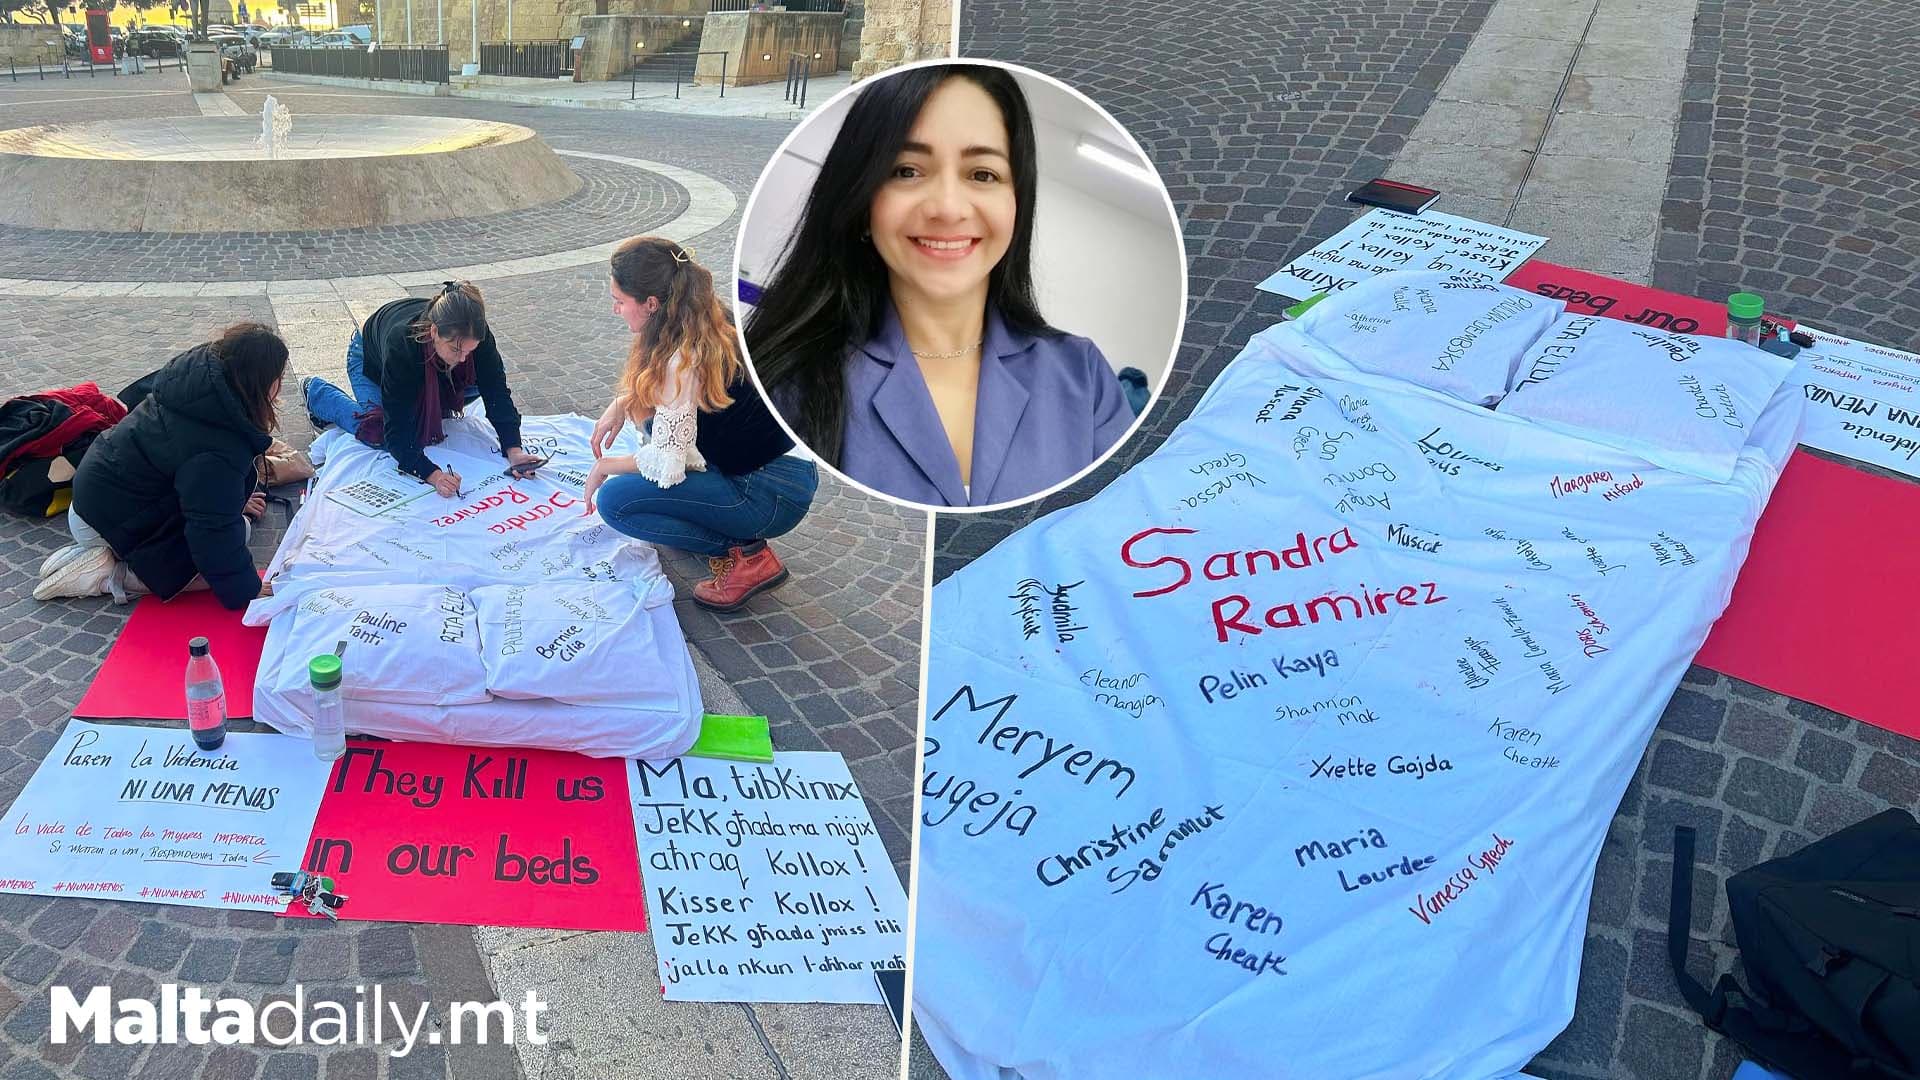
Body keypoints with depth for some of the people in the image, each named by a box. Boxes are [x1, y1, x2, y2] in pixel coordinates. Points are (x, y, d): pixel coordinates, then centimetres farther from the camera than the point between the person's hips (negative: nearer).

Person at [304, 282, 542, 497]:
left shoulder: (476, 337, -38)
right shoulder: (401, 343, -46)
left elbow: (497, 393, -31)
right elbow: (397, 431, -44)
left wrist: (513, 450, -46)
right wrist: (432, 475, -57)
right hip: (371, 360, -3)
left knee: (486, 379, -19)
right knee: (378, 435, -21)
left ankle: (436, 409, 11)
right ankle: (318, 393, 8)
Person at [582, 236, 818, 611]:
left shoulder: (684, 360, -23)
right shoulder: (708, 321, 3)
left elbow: (667, 464, -21)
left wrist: (604, 466, -3)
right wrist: (620, 404, 9)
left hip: (772, 497, -9)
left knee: (615, 500, -10)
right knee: (657, 420, 21)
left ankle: (746, 553, -5)